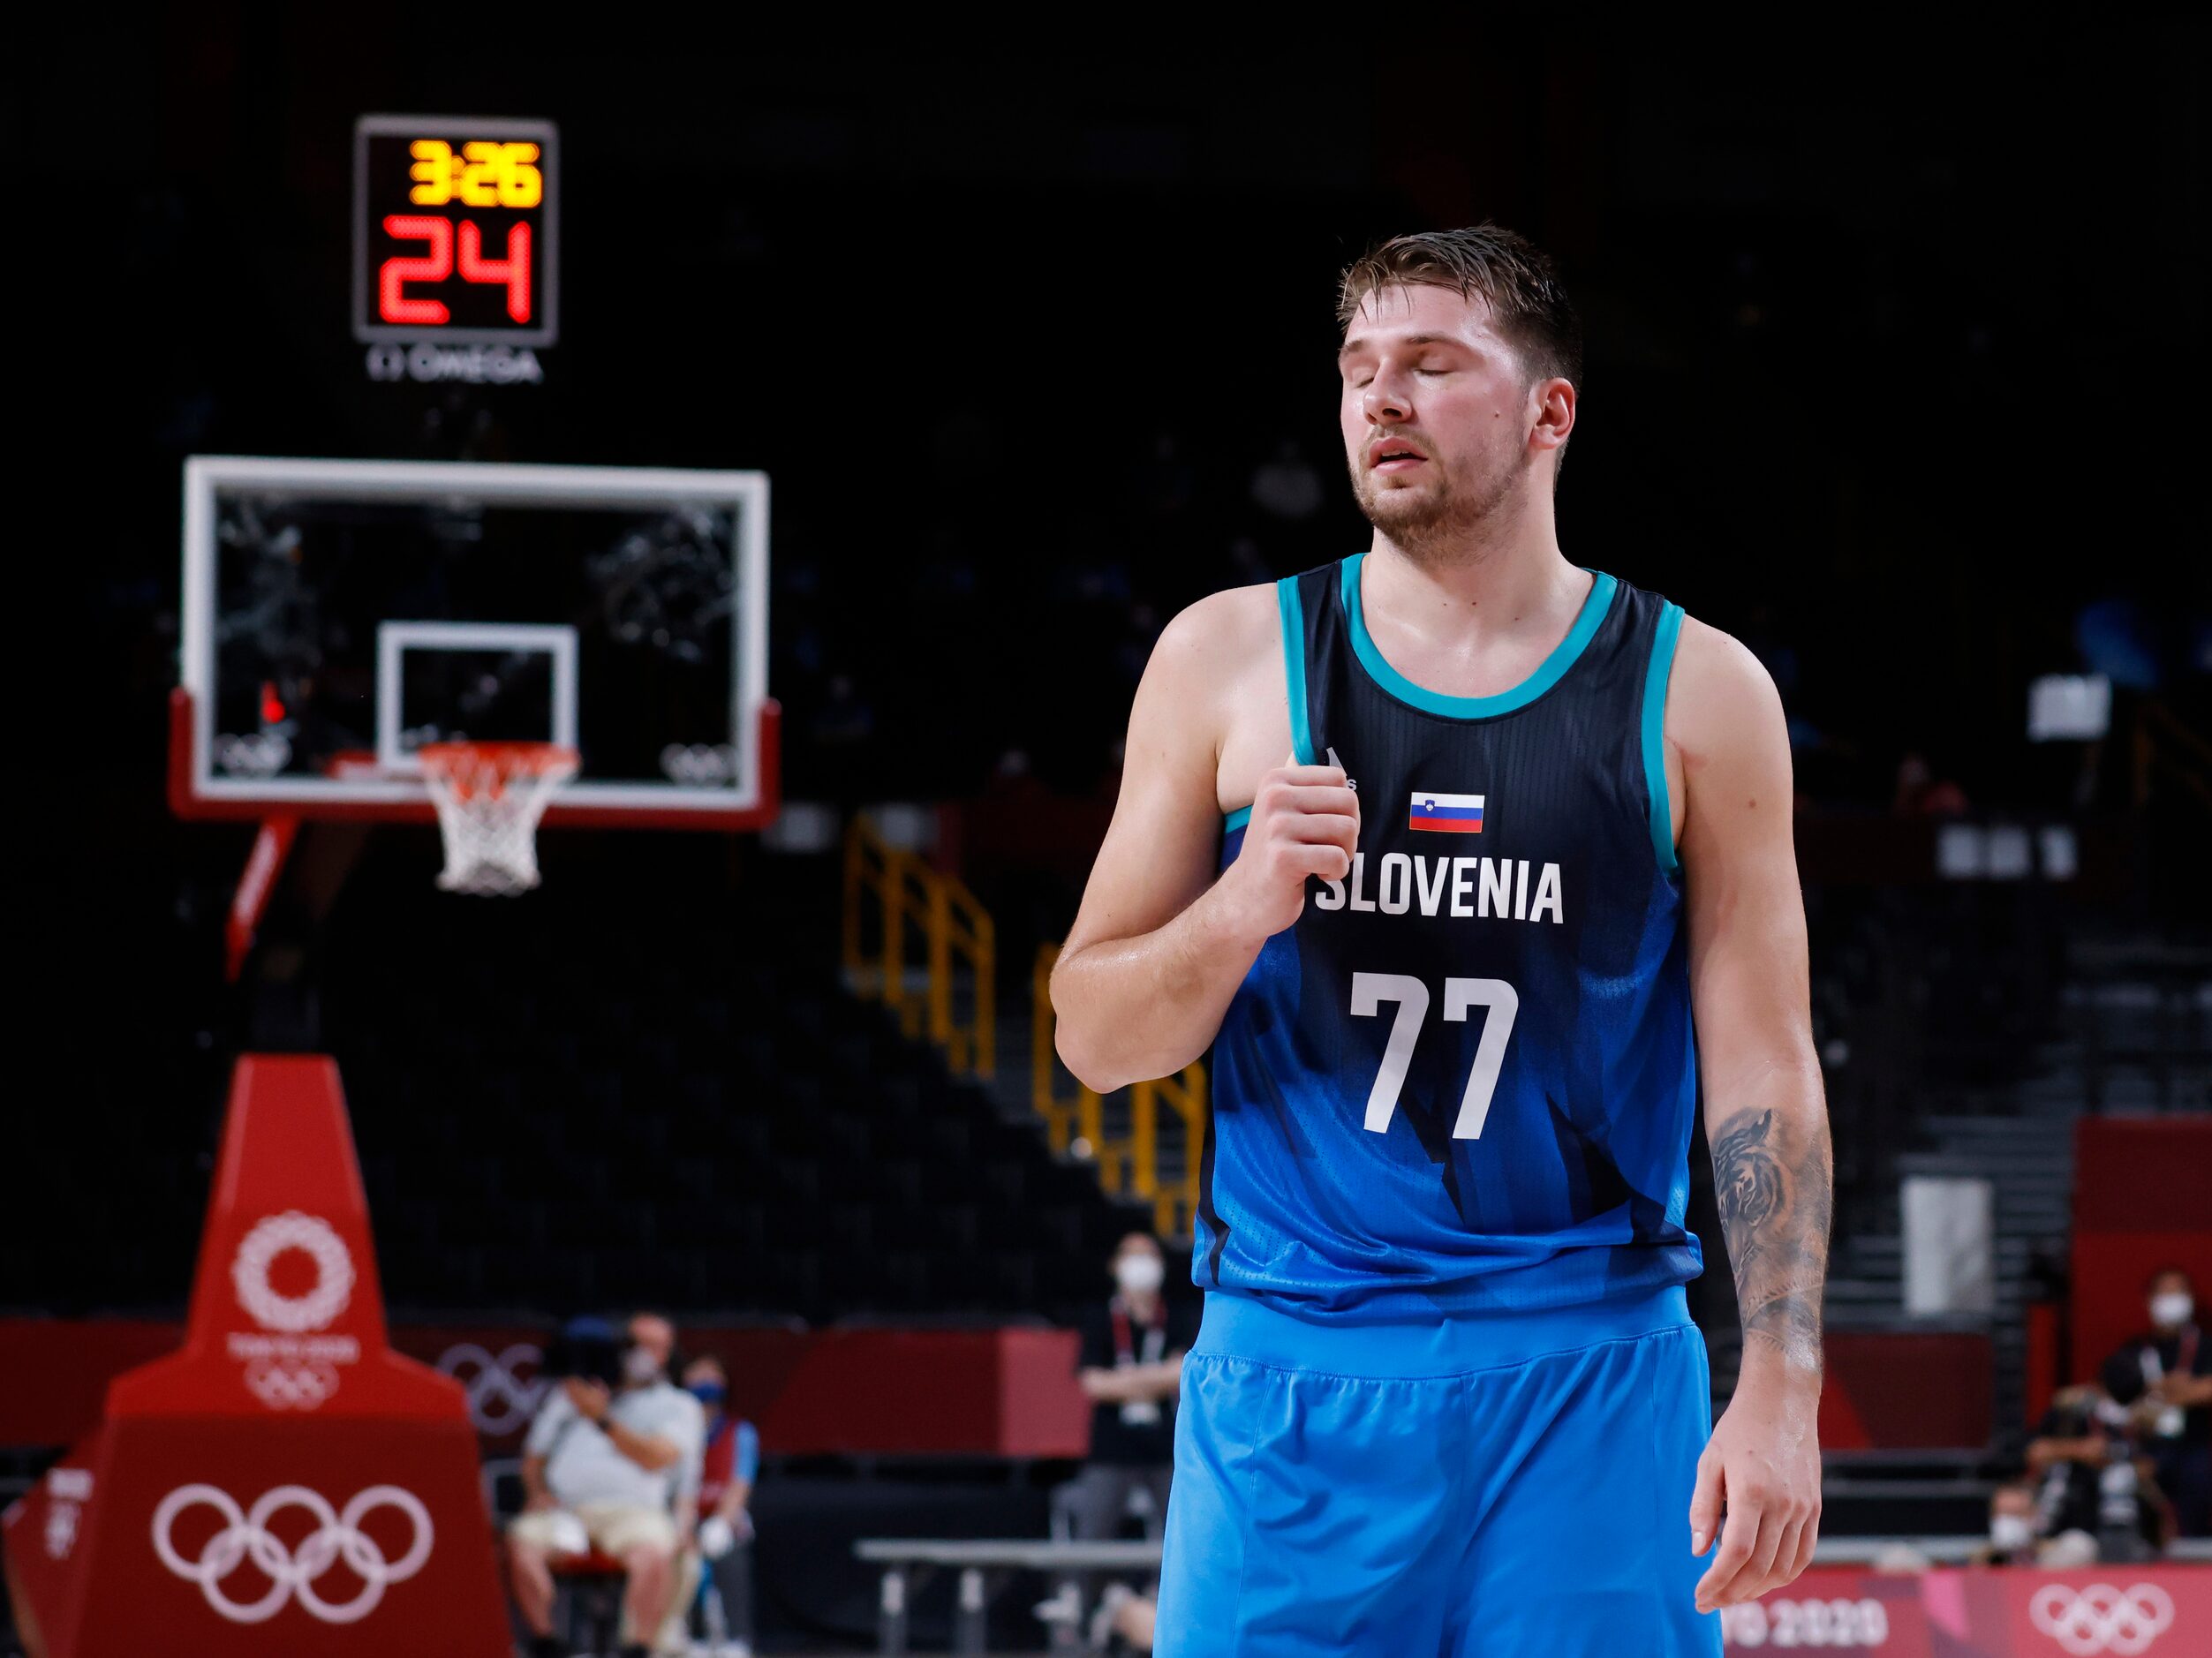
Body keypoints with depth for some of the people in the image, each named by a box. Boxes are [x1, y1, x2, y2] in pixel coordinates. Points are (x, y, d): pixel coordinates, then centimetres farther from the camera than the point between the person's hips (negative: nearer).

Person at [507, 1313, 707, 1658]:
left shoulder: (677, 1406, 15)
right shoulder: (567, 1397, 27)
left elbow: (655, 1459, -3)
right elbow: (534, 1457, 26)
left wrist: (603, 1420, -13)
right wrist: (537, 1491, 4)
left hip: (633, 1510, -2)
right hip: (564, 1509, 2)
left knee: (653, 1555, -36)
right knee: (521, 1544, -29)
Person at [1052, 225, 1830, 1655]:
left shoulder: (1697, 694, 3)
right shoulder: (1230, 660, 5)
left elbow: (1763, 1067, 2)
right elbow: (1095, 1038, 7)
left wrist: (1782, 1386, -7)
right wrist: (1241, 913, -14)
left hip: (1592, 1373, -1)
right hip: (1291, 1369, 1)